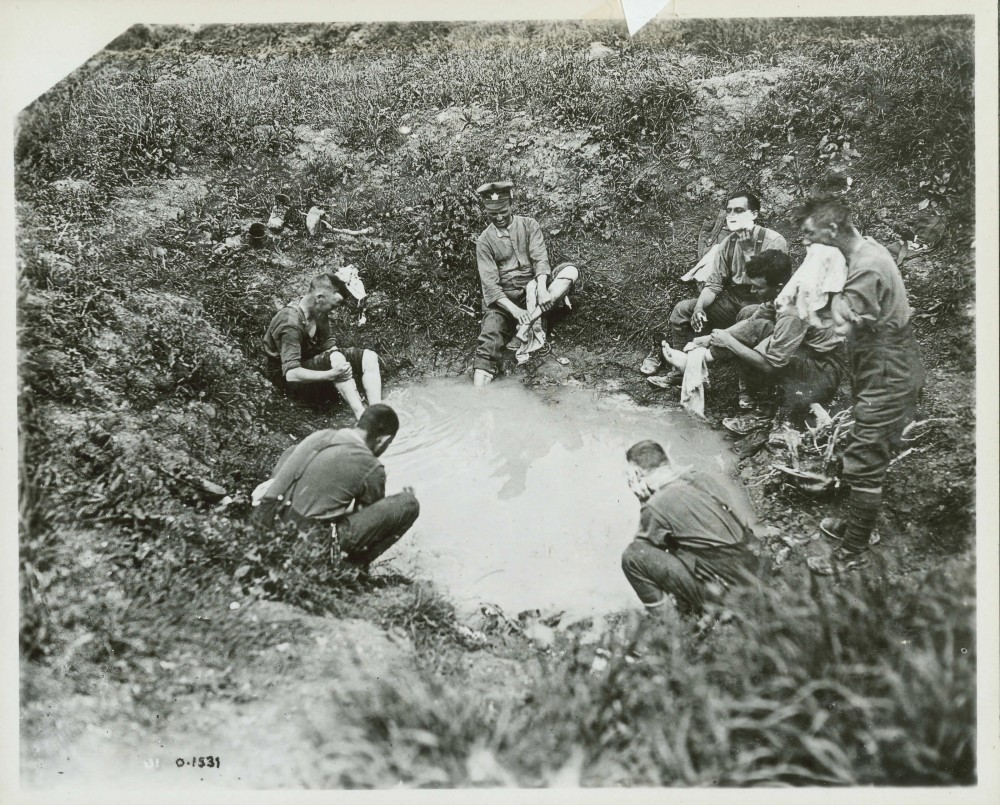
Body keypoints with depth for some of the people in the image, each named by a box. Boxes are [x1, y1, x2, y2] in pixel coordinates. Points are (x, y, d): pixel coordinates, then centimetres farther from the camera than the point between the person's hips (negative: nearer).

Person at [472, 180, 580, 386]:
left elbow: (540, 258, -6)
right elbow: (490, 283, -8)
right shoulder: (485, 241, 2)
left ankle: (529, 321, -36)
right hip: (503, 297, -2)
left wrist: (542, 288, -28)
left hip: (533, 286, 2)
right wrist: (515, 310, -24)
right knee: (490, 340, -27)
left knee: (571, 270, -23)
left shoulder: (528, 225, 6)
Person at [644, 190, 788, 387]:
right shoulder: (727, 244, 6)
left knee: (748, 315, -39)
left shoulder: (773, 241, -14)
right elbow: (714, 283, 4)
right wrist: (699, 307, -15)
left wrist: (747, 250, -29)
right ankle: (679, 370, -7)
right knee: (682, 309, -5)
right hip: (732, 301, 6)